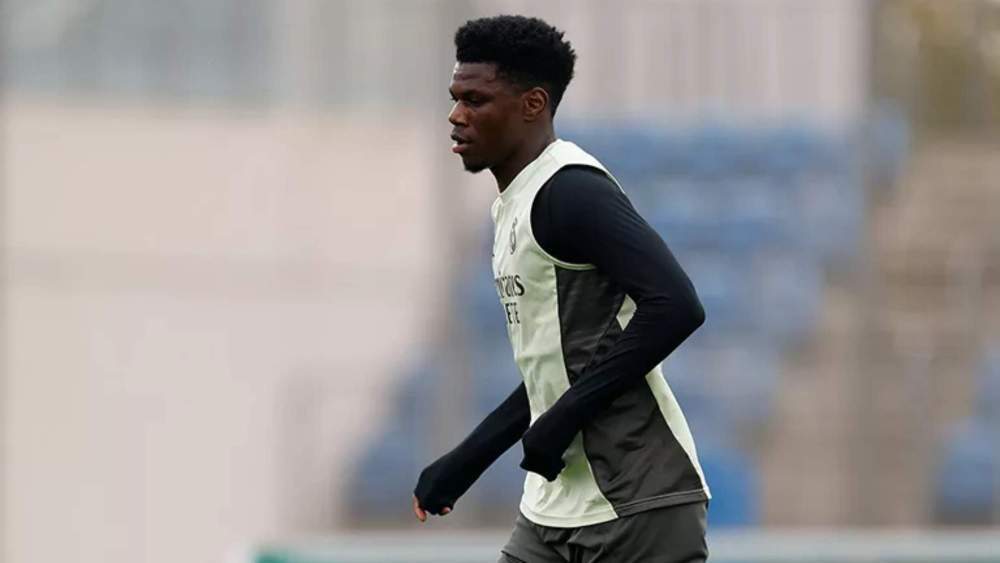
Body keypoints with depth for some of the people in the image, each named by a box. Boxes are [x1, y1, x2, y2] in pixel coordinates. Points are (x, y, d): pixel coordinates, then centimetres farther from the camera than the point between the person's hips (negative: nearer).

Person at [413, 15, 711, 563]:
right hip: (553, 509, 10)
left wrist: (565, 417, -21)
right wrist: (463, 463, 22)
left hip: (636, 505, -10)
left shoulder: (571, 191, -14)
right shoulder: (512, 205, 17)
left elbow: (675, 306, -26)